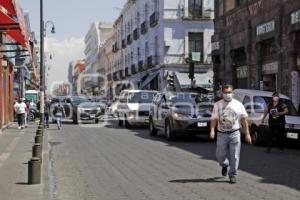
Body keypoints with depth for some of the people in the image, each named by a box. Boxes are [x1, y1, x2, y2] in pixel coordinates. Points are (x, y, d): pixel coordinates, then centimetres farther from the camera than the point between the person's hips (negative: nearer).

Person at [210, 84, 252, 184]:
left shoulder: (238, 104, 4)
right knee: (220, 155, 7)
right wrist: (212, 130, -19)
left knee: (234, 156, -2)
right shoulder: (218, 105, 4)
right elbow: (214, 119, -2)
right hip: (222, 134, 1)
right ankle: (225, 165, 40)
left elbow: (244, 119, 5)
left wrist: (247, 133, 0)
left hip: (234, 134, -1)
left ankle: (233, 175, 10)